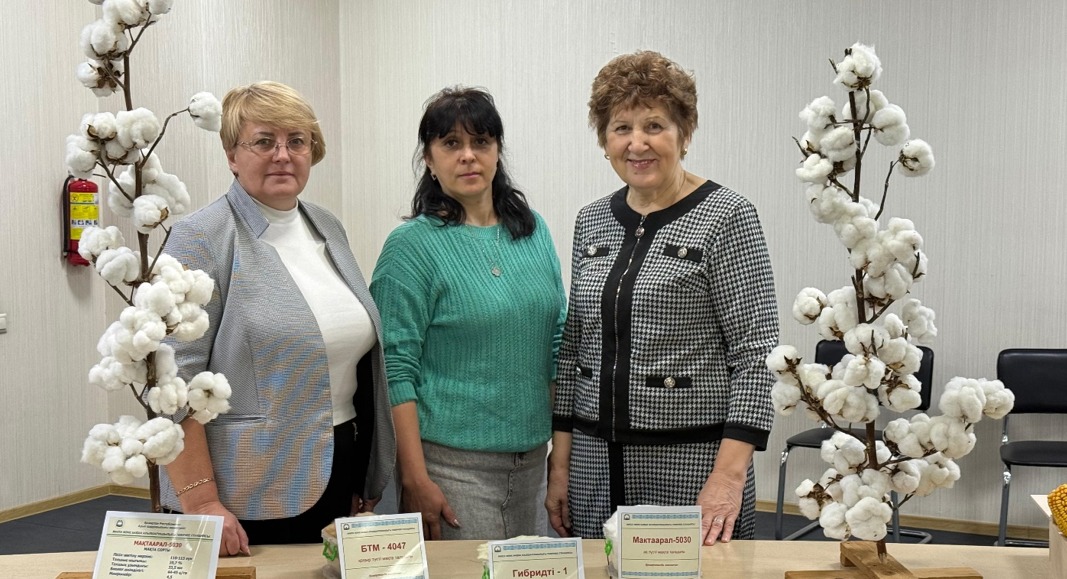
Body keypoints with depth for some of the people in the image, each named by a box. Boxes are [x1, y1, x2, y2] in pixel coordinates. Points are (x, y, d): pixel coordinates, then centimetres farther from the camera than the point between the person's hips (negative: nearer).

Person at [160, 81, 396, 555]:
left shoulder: (329, 229, 9)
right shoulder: (203, 240, -11)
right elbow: (174, 380, -16)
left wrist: (369, 481, 15)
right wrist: (200, 501, -21)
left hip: (339, 478, 7)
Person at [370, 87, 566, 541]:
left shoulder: (533, 230, 7)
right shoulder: (413, 244, -9)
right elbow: (396, 370, -12)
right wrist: (415, 479, -16)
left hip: (532, 456, 6)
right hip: (452, 460, -5)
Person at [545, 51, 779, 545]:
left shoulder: (726, 217, -9)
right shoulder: (592, 221, 8)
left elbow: (756, 351, -12)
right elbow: (573, 345, 12)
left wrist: (729, 474, -20)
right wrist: (560, 462, 8)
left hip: (692, 459, -5)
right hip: (596, 459, 5)